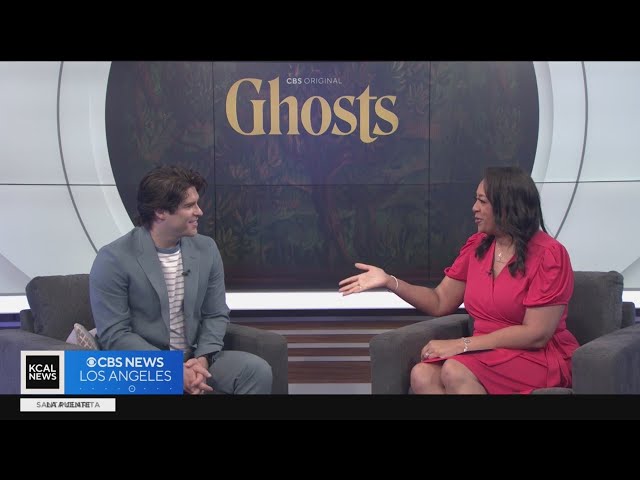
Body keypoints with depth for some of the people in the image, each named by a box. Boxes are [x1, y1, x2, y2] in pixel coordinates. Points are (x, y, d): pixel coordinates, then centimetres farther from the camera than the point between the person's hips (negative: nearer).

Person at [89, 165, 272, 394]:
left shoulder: (206, 249, 3)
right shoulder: (114, 259, -12)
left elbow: (216, 314, 7)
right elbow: (114, 335, -14)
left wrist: (203, 358, -12)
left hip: (193, 359, 5)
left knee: (257, 370, -18)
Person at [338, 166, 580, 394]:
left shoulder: (548, 255, -11)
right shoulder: (476, 246, 8)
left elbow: (536, 334, -18)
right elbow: (440, 303, 13)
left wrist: (461, 344, -21)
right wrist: (389, 281, -1)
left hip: (539, 358, -6)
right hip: (488, 353, 6)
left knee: (455, 371, -33)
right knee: (422, 375, -25)